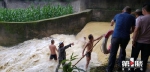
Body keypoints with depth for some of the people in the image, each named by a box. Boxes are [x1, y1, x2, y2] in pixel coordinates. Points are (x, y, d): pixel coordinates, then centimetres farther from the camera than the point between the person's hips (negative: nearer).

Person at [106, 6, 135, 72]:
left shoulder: (118, 15, 15)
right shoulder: (132, 17, 11)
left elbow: (112, 22, 35)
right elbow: (132, 30, 18)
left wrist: (111, 24, 57)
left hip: (116, 36, 0)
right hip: (125, 37, 1)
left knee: (113, 53, 4)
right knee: (122, 51, 25)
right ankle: (120, 66, 31)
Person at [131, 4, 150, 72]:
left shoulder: (140, 18, -11)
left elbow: (136, 30, -13)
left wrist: (134, 41, -5)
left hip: (138, 41, -2)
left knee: (133, 57, 15)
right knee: (144, 59, 11)